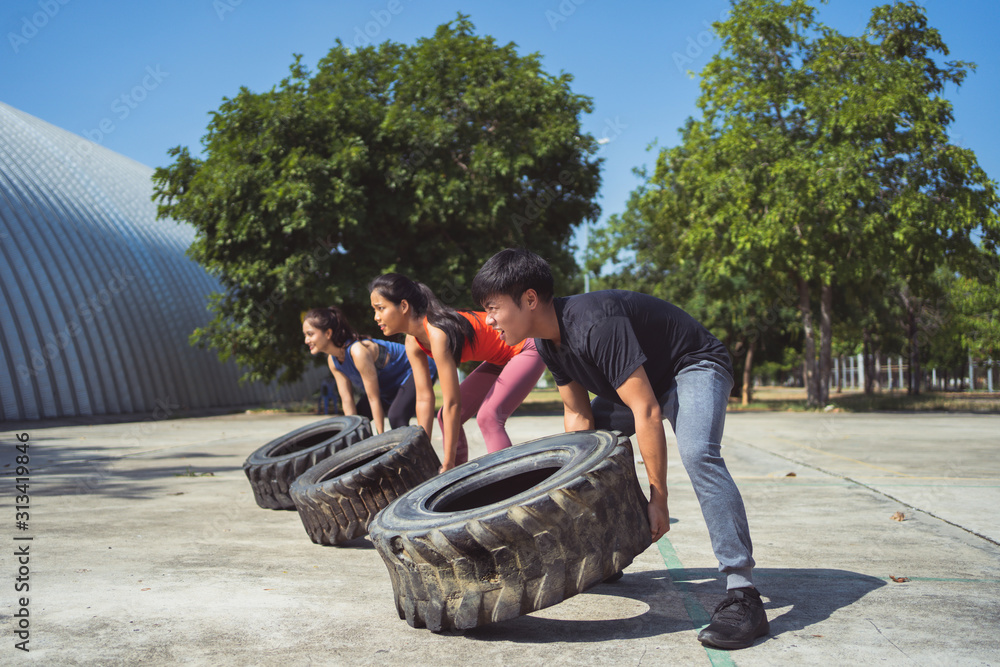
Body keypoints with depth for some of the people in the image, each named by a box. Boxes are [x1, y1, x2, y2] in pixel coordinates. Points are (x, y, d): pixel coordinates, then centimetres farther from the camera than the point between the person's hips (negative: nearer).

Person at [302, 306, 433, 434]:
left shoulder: (358, 351, -35)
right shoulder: (333, 361, -9)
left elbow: (373, 398, -30)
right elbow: (347, 400, -5)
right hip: (388, 386, 9)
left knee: (396, 417, -31)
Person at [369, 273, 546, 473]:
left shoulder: (437, 333, -34)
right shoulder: (413, 343, -8)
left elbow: (452, 404, -32)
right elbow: (424, 398, -3)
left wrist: (448, 463, -27)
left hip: (525, 351, -9)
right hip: (499, 359, 9)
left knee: (488, 417, -25)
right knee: (447, 418, 3)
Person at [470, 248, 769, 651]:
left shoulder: (595, 323, -35)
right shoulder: (548, 340, -7)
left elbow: (647, 412, -34)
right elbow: (577, 415, 0)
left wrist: (658, 498, -31)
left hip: (694, 368, -9)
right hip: (639, 380, 9)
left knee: (697, 452, -35)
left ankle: (742, 594, -33)